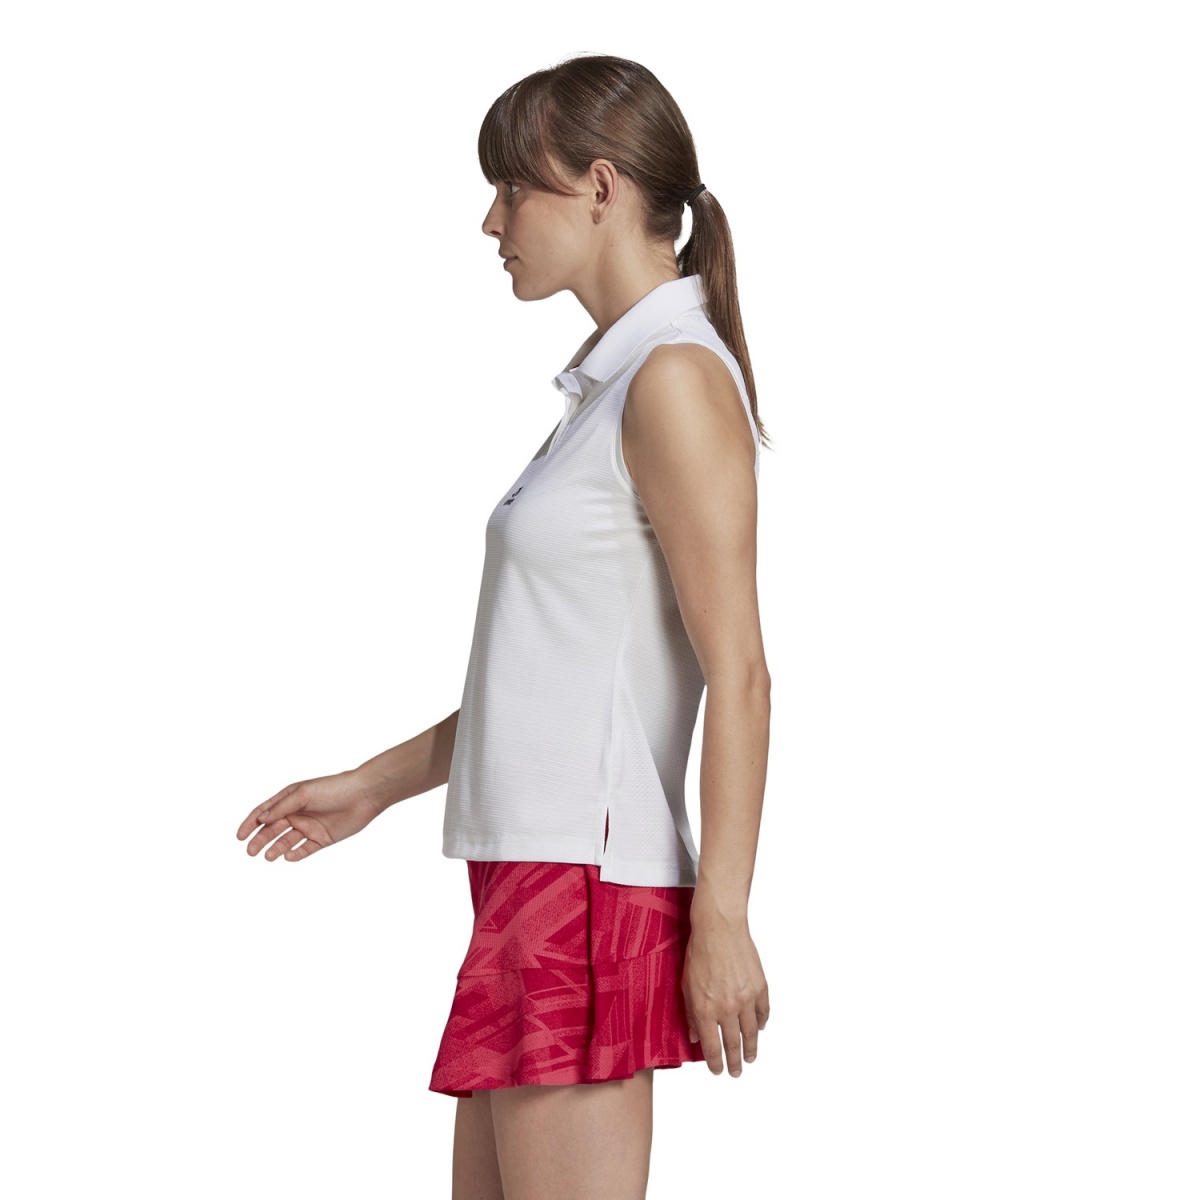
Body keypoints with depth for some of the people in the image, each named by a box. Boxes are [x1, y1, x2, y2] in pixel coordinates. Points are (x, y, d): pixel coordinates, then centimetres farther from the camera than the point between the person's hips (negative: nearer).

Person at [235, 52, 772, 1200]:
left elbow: (737, 673, -16)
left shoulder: (677, 380, -11)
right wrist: (375, 785, 23)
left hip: (592, 878, -10)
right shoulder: (608, 383, 19)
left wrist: (720, 915, -20)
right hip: (527, 874, 10)